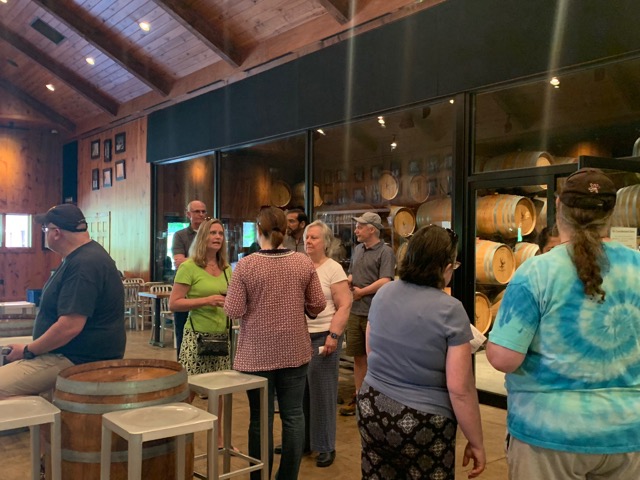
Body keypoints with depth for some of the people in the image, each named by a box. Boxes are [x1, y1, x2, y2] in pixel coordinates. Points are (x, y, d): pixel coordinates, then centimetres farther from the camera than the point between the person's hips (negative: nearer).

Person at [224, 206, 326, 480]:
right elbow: (318, 305, 1)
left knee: (261, 419, 9)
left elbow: (234, 311, -11)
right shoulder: (304, 263, -4)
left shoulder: (245, 265, -12)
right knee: (293, 415, 12)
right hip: (295, 351, 2)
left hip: (257, 354, -2)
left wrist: (240, 301, 9)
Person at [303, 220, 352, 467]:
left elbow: (344, 306, -10)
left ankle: (325, 446, 15)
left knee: (321, 390, 3)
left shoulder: (333, 269, -6)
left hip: (322, 336, -4)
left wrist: (334, 336, -17)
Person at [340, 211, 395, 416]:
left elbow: (385, 281, -19)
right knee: (358, 357, 14)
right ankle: (359, 397, 25)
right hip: (355, 312, 7)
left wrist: (361, 292, -12)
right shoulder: (357, 249, 13)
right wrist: (348, 281, 0)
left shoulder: (385, 252, -10)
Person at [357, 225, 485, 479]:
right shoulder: (450, 309, -16)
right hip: (422, 424, -5)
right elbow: (460, 389, -16)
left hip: (372, 410, 5)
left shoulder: (382, 294, 0)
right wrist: (476, 442, -5)